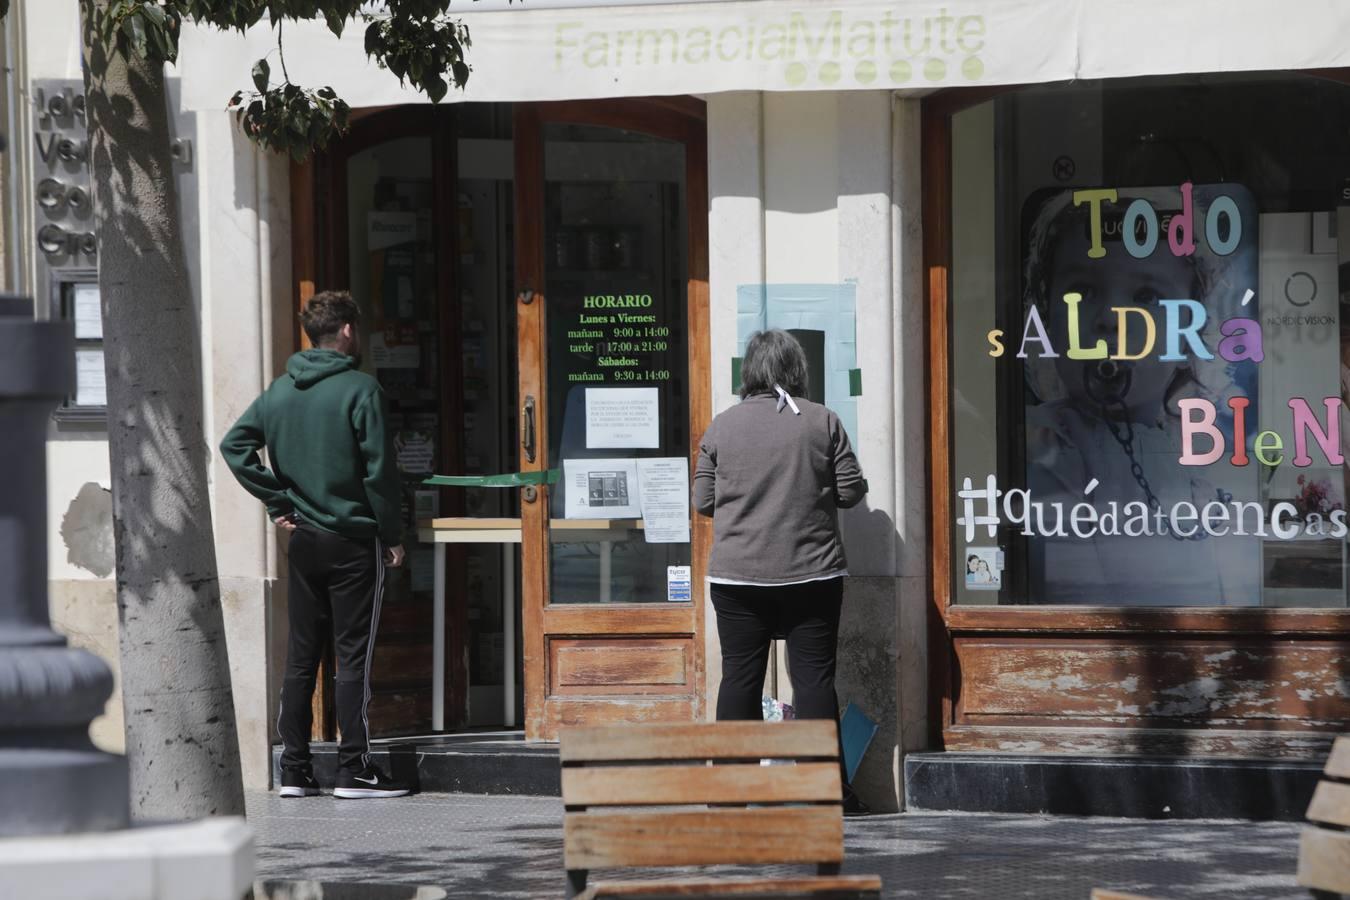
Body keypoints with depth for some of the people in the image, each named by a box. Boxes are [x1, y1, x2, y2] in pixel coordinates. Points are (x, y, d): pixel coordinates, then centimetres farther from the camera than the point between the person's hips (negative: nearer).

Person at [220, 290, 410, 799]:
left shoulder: (280, 390, 7)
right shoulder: (360, 390, -12)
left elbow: (234, 445, 5)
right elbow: (379, 470, -14)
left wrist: (278, 503, 6)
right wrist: (392, 536, -5)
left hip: (303, 541, 6)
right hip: (354, 539, -6)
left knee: (300, 656, 9)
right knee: (354, 656, -2)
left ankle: (294, 769, 11)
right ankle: (354, 769, -2)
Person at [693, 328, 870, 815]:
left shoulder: (722, 427, 0)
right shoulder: (822, 422, -3)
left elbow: (703, 500, 4)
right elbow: (851, 491, 0)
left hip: (737, 576, 1)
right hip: (811, 574, -1)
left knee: (740, 677, 6)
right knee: (814, 676, 2)